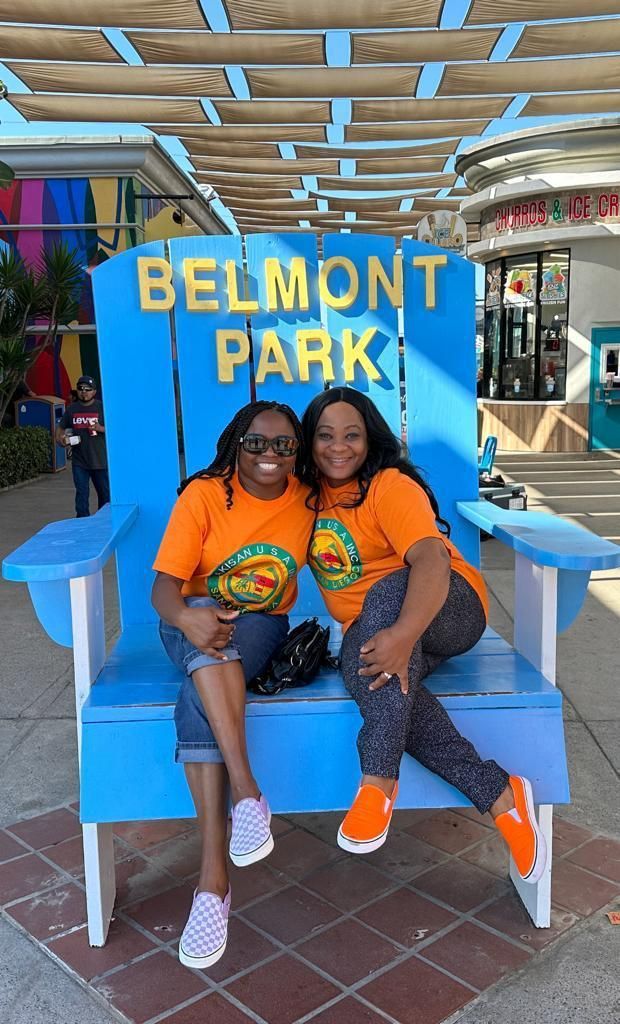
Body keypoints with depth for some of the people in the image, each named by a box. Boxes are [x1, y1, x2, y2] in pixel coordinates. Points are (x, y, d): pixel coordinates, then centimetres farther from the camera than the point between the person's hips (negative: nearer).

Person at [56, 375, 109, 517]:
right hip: (79, 461, 2)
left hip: (100, 460, -2)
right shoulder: (71, 409, 9)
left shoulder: (102, 408, -1)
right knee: (81, 494, 2)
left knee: (105, 493, 7)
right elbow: (60, 428, 17)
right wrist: (61, 439, -4)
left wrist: (101, 429, -20)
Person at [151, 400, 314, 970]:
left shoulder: (309, 501, -1)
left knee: (198, 697, -31)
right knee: (206, 625, -37)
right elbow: (165, 584, -16)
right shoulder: (204, 495, -9)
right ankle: (247, 791, -42)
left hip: (262, 626, 0)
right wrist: (187, 617, -37)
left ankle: (214, 878, -34)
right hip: (190, 624, 0)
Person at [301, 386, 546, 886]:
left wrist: (402, 634, -47)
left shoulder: (391, 486, -14)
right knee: (361, 667, -32)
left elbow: (431, 559, -30)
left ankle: (380, 779, -39)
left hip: (448, 610, -4)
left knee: (387, 590, -38)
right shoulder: (309, 494, 8)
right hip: (367, 627, 5)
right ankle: (498, 793, -29)